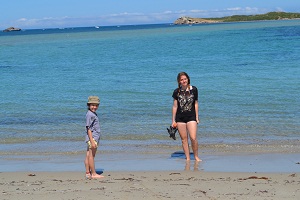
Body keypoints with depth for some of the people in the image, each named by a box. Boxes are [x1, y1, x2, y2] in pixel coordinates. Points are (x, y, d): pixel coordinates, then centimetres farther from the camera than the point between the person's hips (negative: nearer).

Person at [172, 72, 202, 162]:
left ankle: (196, 156, 6)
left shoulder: (194, 89, 0)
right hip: (180, 118, 1)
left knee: (193, 138, -11)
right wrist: (173, 120, 4)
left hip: (191, 117, -1)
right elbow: (175, 106, 5)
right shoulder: (177, 92, 0)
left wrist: (197, 117, 7)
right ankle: (187, 158, 11)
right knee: (184, 139, 3)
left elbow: (196, 104, 8)